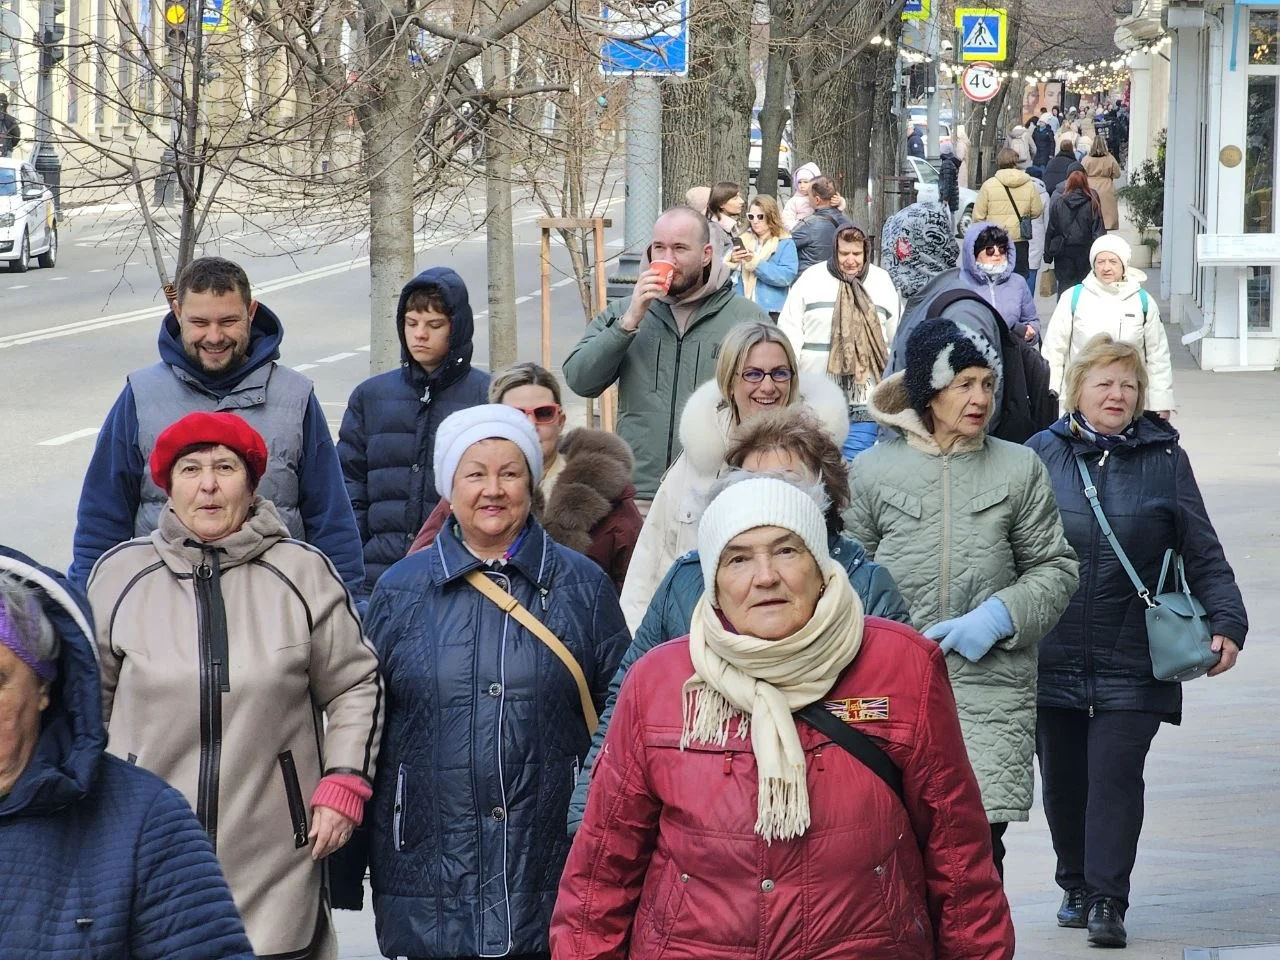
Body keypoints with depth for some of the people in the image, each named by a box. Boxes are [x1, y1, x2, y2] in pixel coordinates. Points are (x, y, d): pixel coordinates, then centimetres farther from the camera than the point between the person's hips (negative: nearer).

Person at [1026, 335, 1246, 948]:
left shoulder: (1164, 459, 3)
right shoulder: (1042, 455, 3)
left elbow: (1202, 554, 4)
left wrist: (1226, 622, -7)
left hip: (1133, 660, -1)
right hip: (1052, 655, 1)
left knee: (1117, 772, -9)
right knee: (1062, 777, 9)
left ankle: (1107, 900, -4)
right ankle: (1076, 887, 26)